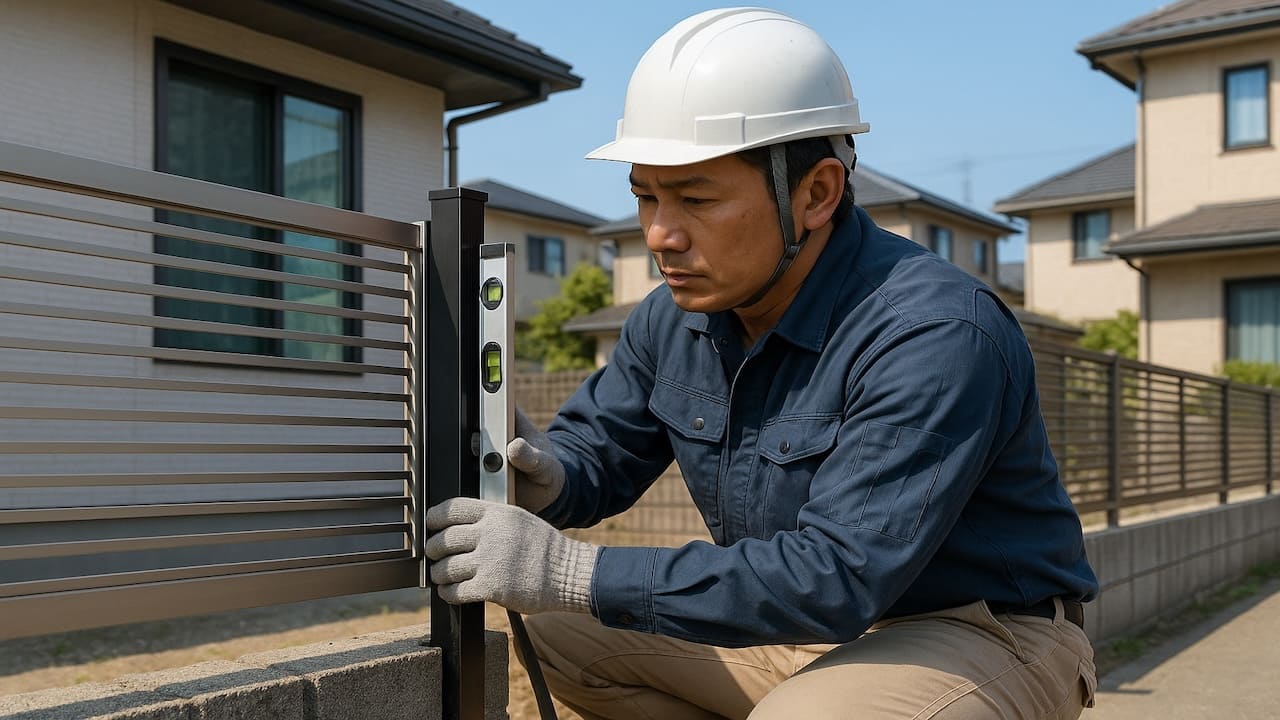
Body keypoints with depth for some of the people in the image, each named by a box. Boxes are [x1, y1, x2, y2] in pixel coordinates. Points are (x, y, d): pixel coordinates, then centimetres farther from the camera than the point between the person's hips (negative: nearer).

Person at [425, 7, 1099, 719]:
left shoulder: (937, 334, -28)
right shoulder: (677, 317, -2)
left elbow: (838, 577, -34)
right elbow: (596, 447, 7)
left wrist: (572, 572, -37)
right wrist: (541, 479, -20)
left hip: (986, 638, -6)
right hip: (800, 630, 7)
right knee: (556, 631, -2)